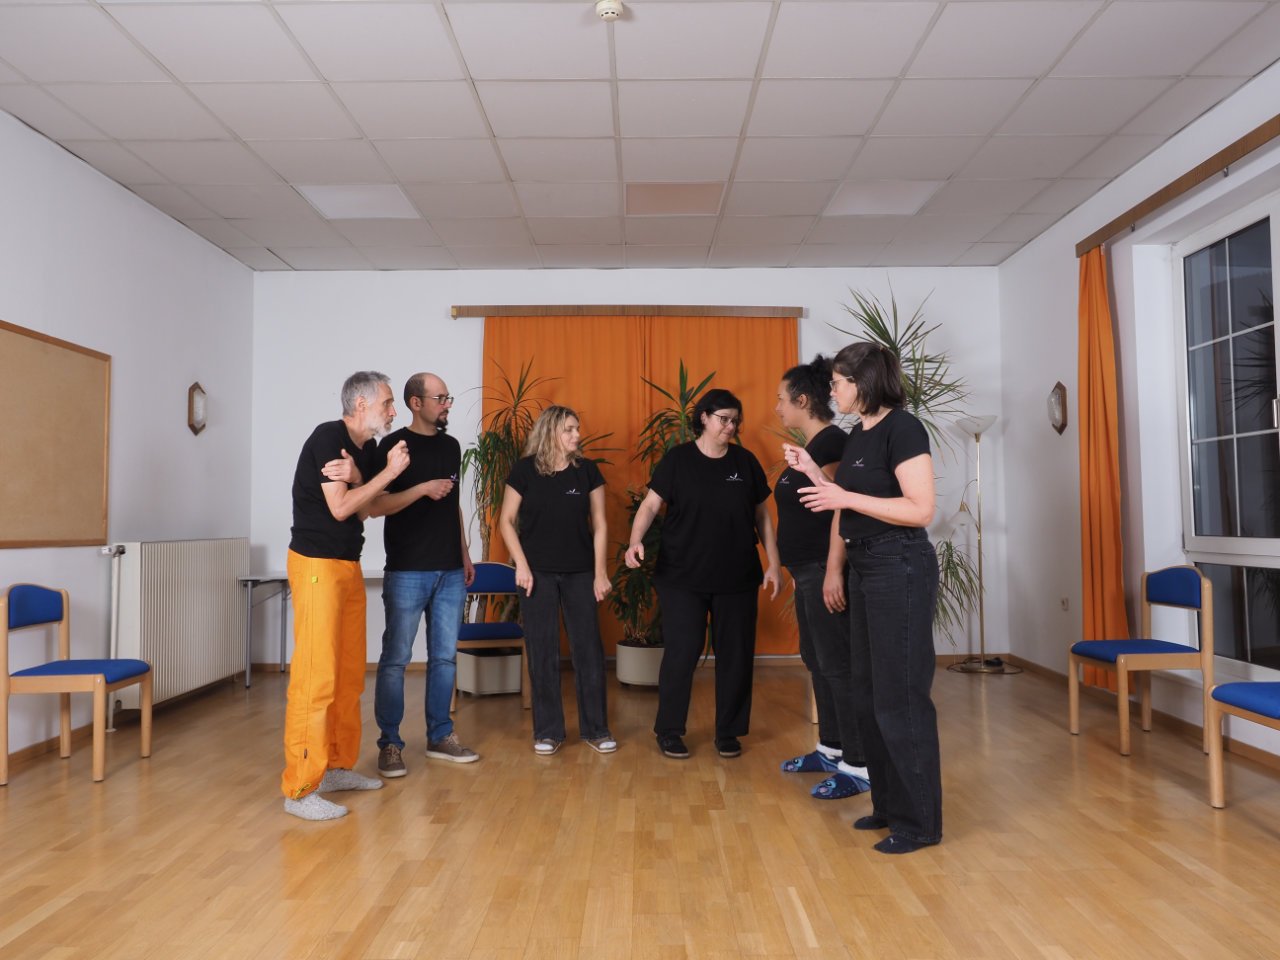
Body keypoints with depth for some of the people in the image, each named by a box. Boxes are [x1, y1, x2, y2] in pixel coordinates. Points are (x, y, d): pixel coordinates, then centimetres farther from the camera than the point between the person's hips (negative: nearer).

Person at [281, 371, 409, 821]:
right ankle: (300, 789, -2)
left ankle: (337, 766, 23)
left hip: (348, 565, 9)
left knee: (350, 672, 11)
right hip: (317, 564, -9)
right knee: (316, 676, -9)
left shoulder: (366, 448, 12)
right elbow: (339, 509, -18)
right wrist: (390, 471, -13)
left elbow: (361, 511, 6)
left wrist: (354, 478, -14)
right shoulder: (327, 437, -12)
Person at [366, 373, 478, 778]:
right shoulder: (394, 446, -6)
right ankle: (389, 744, 12)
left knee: (445, 657, 10)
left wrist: (465, 554, 16)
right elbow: (375, 506, -13)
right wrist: (423, 488, -22)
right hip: (407, 572, -5)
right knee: (395, 659, 1)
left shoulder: (451, 446, 12)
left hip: (450, 571, 6)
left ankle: (440, 736, 22)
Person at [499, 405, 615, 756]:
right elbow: (506, 520, 1)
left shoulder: (587, 470, 1)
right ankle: (548, 732, 18)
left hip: (580, 573, 1)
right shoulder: (525, 470, -3)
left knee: (588, 649, 4)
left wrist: (600, 571, -1)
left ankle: (596, 729, 17)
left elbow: (599, 523, 3)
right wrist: (521, 564, -7)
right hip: (538, 573, -1)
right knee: (542, 652, 5)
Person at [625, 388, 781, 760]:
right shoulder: (677, 459, -2)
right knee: (681, 652, -3)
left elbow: (762, 515, 10)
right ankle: (669, 731, 13)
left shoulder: (746, 461, 6)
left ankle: (728, 732, 22)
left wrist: (773, 563, 5)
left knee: (735, 653, 7)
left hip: (737, 577, 3)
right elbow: (650, 504, -7)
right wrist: (635, 541, -24)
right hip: (682, 576, -3)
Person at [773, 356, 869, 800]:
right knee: (817, 660, 16)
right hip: (807, 571, 10)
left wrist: (832, 573, -23)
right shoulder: (811, 445, 15)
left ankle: (858, 767, 4)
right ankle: (831, 749, 29)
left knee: (837, 665, -5)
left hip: (824, 571, -10)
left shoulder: (832, 442, -14)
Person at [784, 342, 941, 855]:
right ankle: (888, 803, 28)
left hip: (901, 569, -9)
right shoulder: (858, 434, 12)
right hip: (864, 569, 9)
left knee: (900, 695, -2)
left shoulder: (902, 429, -14)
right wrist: (811, 471, 10)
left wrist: (845, 497, -22)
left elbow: (921, 509, -21)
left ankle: (920, 821, 11)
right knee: (868, 694, 14)